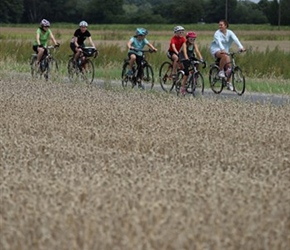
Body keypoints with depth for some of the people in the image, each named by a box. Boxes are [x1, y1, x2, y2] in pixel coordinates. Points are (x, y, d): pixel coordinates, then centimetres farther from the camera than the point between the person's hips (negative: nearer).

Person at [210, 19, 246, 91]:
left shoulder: (230, 33, -4)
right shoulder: (217, 33, -14)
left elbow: (235, 39, -20)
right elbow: (219, 42, -31)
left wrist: (241, 47, -36)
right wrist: (222, 49, -50)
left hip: (225, 50, 4)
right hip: (216, 50, -4)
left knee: (229, 66, -6)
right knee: (224, 56, -36)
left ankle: (228, 83, 8)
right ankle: (221, 71, -21)